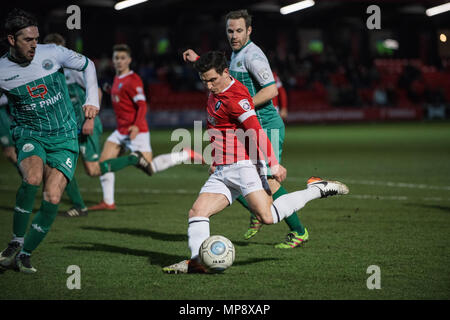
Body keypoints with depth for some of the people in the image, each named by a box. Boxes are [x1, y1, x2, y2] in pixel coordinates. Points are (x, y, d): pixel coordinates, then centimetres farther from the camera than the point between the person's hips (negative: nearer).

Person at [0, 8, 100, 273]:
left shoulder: (53, 53, -5)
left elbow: (87, 65, 12)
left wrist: (92, 101, 3)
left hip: (64, 138, 1)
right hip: (30, 135, -1)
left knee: (52, 198, -17)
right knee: (33, 178, -34)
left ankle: (26, 254, 3)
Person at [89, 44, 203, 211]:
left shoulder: (132, 80, -15)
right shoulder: (117, 78, 13)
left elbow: (142, 105, -22)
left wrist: (136, 126, -32)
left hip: (136, 132, -9)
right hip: (120, 131, 9)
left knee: (150, 168, -10)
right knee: (103, 162, 1)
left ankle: (187, 155, 6)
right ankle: (108, 202, 8)